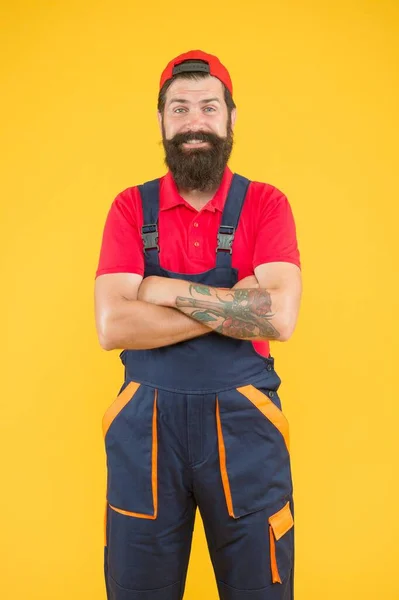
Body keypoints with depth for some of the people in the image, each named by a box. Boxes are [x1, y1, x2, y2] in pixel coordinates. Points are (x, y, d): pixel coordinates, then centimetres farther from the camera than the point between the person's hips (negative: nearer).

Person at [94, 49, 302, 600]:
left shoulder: (266, 204, -1)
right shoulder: (131, 207, 1)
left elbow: (280, 317, -17)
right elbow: (111, 326, -12)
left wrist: (163, 289, -15)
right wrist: (237, 306, -15)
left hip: (243, 423, 0)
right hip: (145, 426, 1)